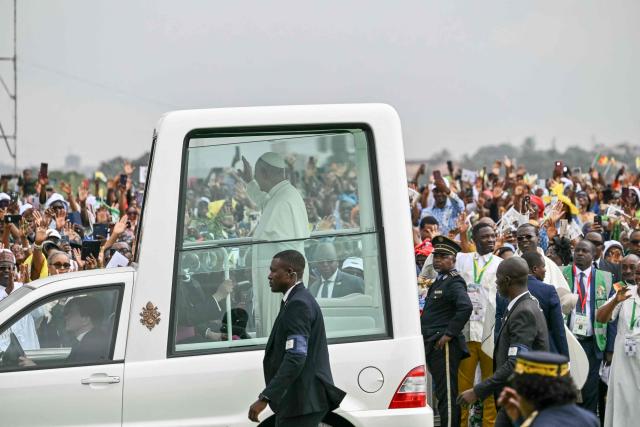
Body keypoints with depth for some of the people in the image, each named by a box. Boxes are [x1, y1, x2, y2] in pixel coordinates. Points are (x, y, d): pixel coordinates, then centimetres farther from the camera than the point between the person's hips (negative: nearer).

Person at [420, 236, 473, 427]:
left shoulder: (454, 282, -10)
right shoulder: (437, 282, 20)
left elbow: (466, 307, -26)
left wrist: (450, 334, -22)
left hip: (445, 346, -10)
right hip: (433, 346, 10)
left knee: (448, 395, -9)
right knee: (443, 394, 12)